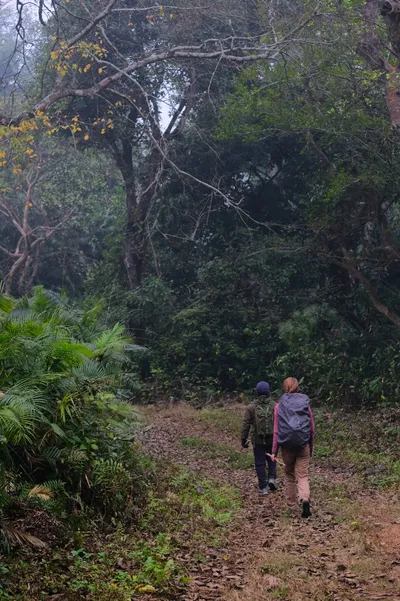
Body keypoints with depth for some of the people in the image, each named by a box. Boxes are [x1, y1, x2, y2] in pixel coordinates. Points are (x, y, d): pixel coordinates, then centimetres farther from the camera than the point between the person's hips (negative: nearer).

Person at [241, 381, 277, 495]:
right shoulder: (274, 407, -5)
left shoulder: (251, 407, -6)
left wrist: (243, 440, 3)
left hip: (258, 440, -1)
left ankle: (263, 487, 8)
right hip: (272, 439, 1)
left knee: (260, 463, 7)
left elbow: (246, 425, -5)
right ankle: (272, 478, 2)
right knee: (271, 459, 21)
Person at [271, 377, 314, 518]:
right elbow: (312, 427, 8)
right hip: (303, 445, 0)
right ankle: (305, 499, -21)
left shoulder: (279, 406, 1)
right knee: (303, 476, 3)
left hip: (287, 445, 0)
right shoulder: (305, 403, 3)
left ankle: (291, 503, 24)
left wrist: (274, 451, 2)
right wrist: (311, 445, 20)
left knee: (289, 474, 19)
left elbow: (276, 430, -1)